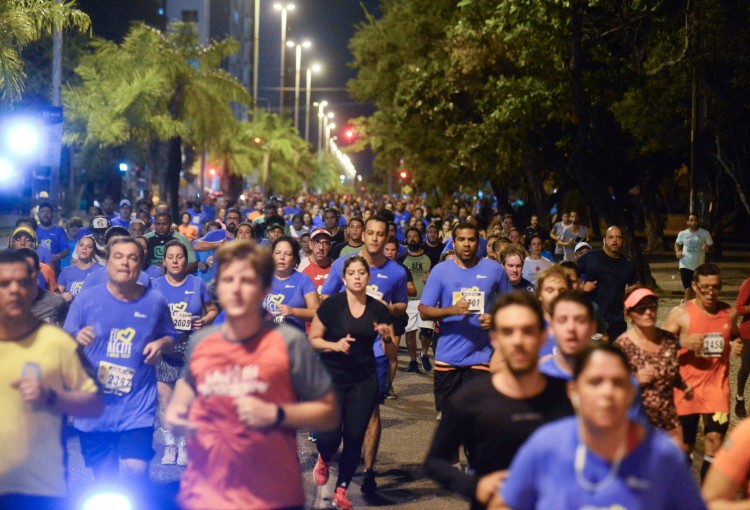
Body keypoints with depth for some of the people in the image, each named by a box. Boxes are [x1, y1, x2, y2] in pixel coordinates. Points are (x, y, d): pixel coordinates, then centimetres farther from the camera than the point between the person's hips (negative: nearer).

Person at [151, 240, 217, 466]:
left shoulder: (197, 284, 7)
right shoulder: (155, 285, 7)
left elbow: (212, 310, 15)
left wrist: (204, 321, -4)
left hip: (191, 347, 0)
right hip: (163, 346, 0)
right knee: (164, 397, -4)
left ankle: (184, 445, 11)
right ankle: (169, 445, 8)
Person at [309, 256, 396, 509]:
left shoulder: (379, 310, 1)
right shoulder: (331, 305, -8)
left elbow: (390, 349, 7)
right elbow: (313, 339, -3)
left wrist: (387, 337, -15)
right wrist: (335, 345, -20)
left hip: (364, 381, 3)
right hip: (332, 379, -3)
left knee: (354, 436, 1)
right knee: (330, 436, -10)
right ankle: (324, 459, 28)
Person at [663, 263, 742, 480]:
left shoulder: (727, 312, 3)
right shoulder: (680, 314, -8)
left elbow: (735, 338, 22)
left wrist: (737, 346, -2)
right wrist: (682, 342, -26)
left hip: (717, 387, 2)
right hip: (687, 388, -2)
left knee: (715, 442, -6)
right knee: (685, 446, 9)